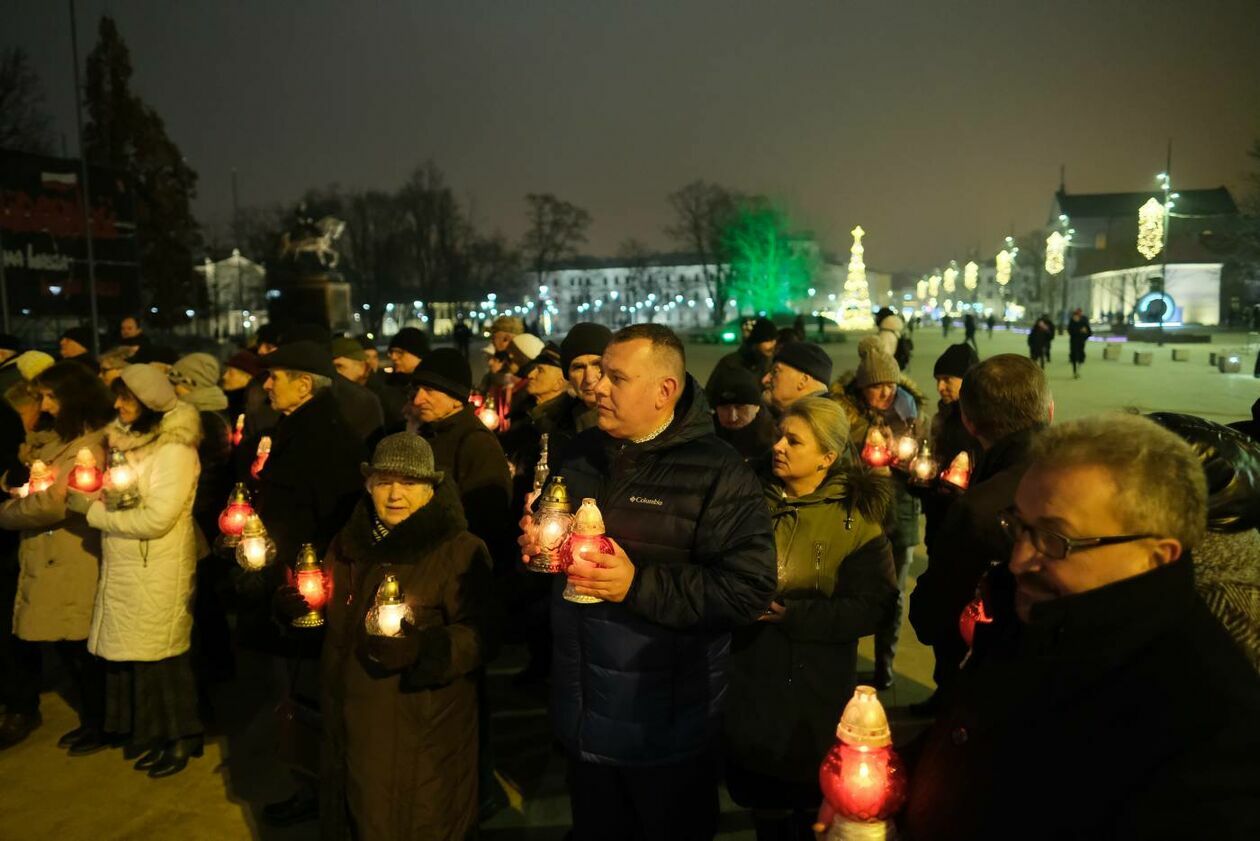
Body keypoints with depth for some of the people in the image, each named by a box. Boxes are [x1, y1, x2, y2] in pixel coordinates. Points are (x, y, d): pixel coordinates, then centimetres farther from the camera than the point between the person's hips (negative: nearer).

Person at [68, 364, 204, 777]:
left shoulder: (175, 449, -17)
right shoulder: (129, 439, 7)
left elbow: (156, 518, -22)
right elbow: (119, 499, 16)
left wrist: (94, 513, -14)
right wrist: (90, 498, -4)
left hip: (158, 569, -7)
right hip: (124, 566, 7)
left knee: (159, 654, 3)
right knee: (132, 651, 14)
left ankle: (179, 738, 18)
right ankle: (148, 729, 29)